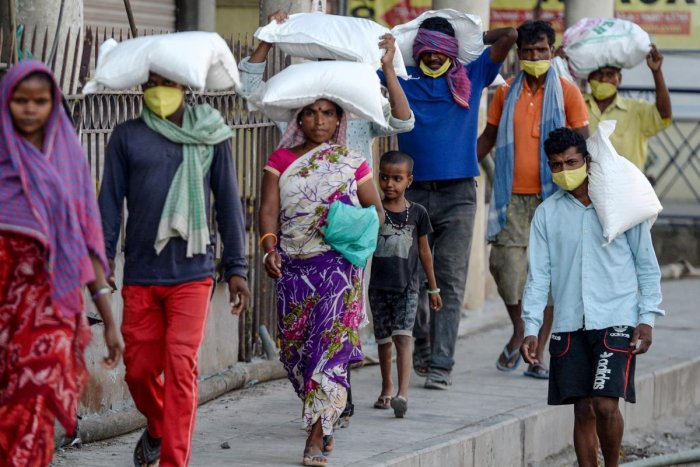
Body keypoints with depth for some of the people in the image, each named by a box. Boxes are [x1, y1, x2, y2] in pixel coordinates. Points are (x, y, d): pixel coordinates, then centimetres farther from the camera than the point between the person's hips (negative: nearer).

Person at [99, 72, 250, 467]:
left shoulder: (211, 136, 5)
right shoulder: (128, 137, 6)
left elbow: (228, 201, 8)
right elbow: (110, 202, 6)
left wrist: (237, 268, 5)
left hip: (192, 274, -2)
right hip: (140, 276, 2)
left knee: (181, 367, -12)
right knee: (139, 370, 7)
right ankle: (158, 430, 37)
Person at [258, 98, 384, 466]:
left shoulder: (352, 164, 8)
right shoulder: (281, 160, 9)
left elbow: (377, 211, 12)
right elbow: (269, 209, -1)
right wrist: (269, 246, -18)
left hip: (338, 264, -2)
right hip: (293, 266, 2)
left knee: (330, 343, -13)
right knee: (293, 347, 4)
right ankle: (323, 420, 27)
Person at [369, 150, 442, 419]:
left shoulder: (417, 213, 2)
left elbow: (424, 252, 10)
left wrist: (433, 288, 13)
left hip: (407, 288, -1)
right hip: (379, 286, 1)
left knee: (403, 337, -15)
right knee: (383, 339, 12)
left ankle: (403, 393, -25)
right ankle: (387, 388, 28)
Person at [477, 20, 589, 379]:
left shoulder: (567, 92, 2)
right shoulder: (506, 93, 10)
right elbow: (488, 137, 18)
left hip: (552, 196, -2)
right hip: (512, 196, 2)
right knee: (506, 263, -10)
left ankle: (537, 355, 7)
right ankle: (518, 330, 17)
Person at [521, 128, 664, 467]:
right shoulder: (547, 213, 8)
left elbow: (647, 264, 6)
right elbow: (538, 274, 8)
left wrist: (647, 318, -2)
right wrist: (531, 328, 0)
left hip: (616, 321, -3)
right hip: (569, 325, 3)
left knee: (606, 404, -13)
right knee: (583, 410, 3)